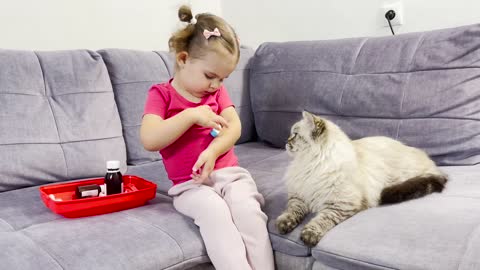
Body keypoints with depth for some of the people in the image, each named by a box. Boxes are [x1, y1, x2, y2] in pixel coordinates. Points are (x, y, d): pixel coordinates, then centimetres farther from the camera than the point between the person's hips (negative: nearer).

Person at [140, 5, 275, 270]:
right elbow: (149, 140, -17)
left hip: (230, 174, 3)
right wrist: (192, 114, -22)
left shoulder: (217, 91, 13)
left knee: (248, 209, -26)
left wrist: (212, 152, -20)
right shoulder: (161, 94, -2)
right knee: (214, 211, -33)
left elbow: (234, 127, -1)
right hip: (190, 185, -3)